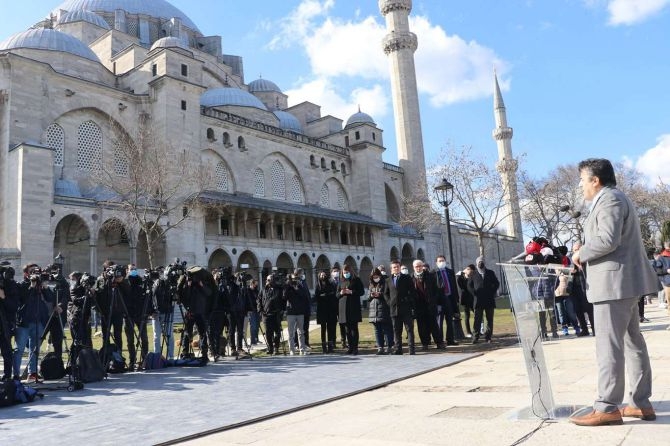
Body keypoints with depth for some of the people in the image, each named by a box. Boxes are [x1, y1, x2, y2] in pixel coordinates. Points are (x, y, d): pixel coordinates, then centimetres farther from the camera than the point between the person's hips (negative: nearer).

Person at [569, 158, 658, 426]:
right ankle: (641, 403, 17)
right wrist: (587, 256, 12)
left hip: (615, 281, -11)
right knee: (632, 342, 11)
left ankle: (607, 408, -7)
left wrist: (581, 254, -10)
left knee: (608, 345, -9)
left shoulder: (609, 199, -11)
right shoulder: (615, 199, 22)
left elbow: (608, 239, -23)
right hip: (624, 281, 11)